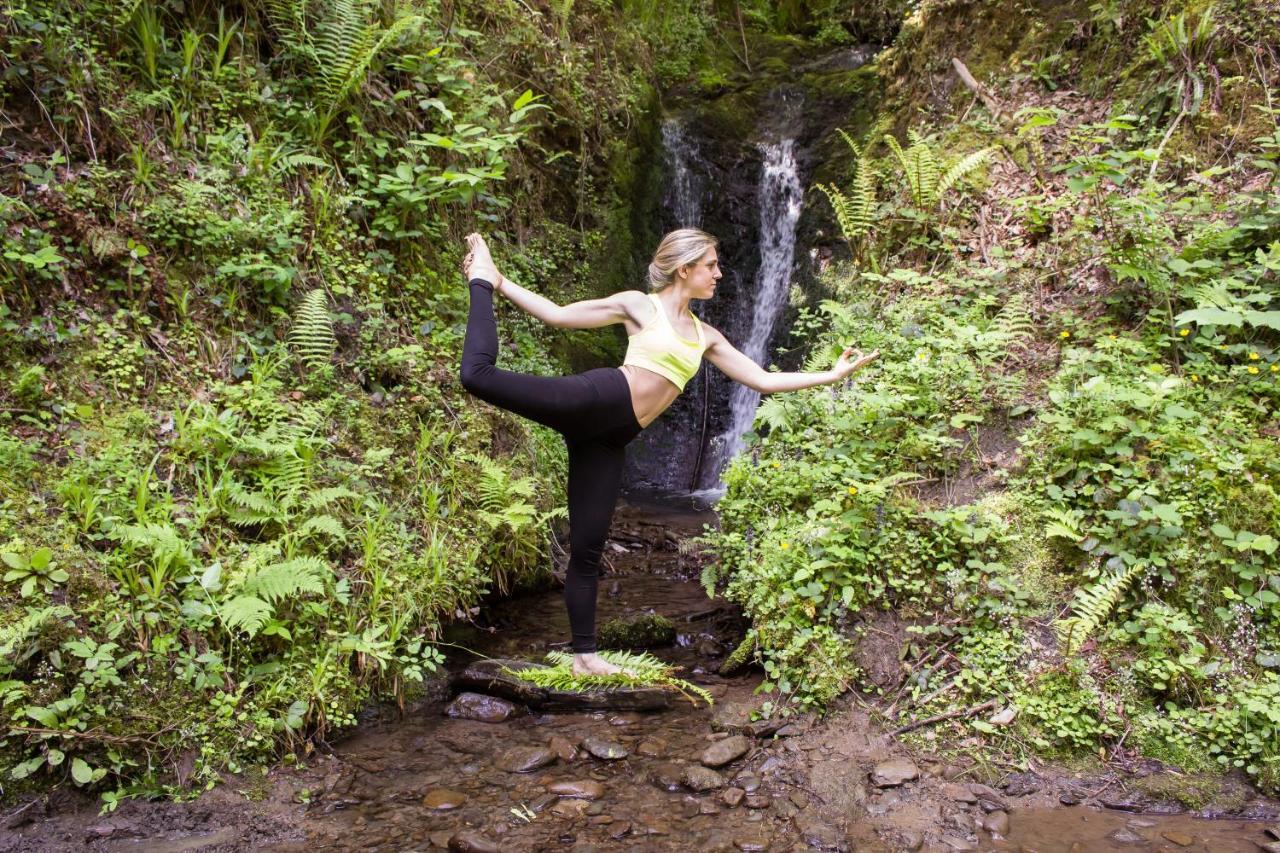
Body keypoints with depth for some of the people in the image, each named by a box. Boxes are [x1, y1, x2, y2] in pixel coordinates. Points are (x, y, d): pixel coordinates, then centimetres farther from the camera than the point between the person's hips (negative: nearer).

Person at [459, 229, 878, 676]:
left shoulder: (705, 335, 23)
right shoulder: (639, 305, 7)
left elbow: (764, 380, 22)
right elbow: (559, 316, 7)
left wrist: (834, 374, 19)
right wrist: (498, 283, 3)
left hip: (609, 437, 4)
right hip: (597, 399, -4)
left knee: (587, 548, 3)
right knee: (479, 372, -22)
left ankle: (584, 654, 10)